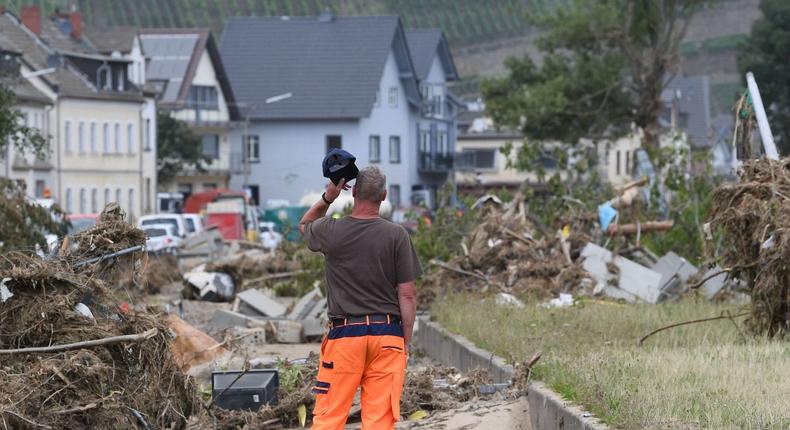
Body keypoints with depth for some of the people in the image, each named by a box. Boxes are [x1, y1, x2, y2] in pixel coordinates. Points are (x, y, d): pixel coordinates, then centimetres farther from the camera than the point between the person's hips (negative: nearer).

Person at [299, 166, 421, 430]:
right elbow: (407, 295, -2)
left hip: (345, 334, 0)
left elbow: (305, 225, 25)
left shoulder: (332, 231, -1)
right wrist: (406, 342, 6)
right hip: (387, 333, 0)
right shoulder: (397, 235, -4)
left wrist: (327, 198, 13)